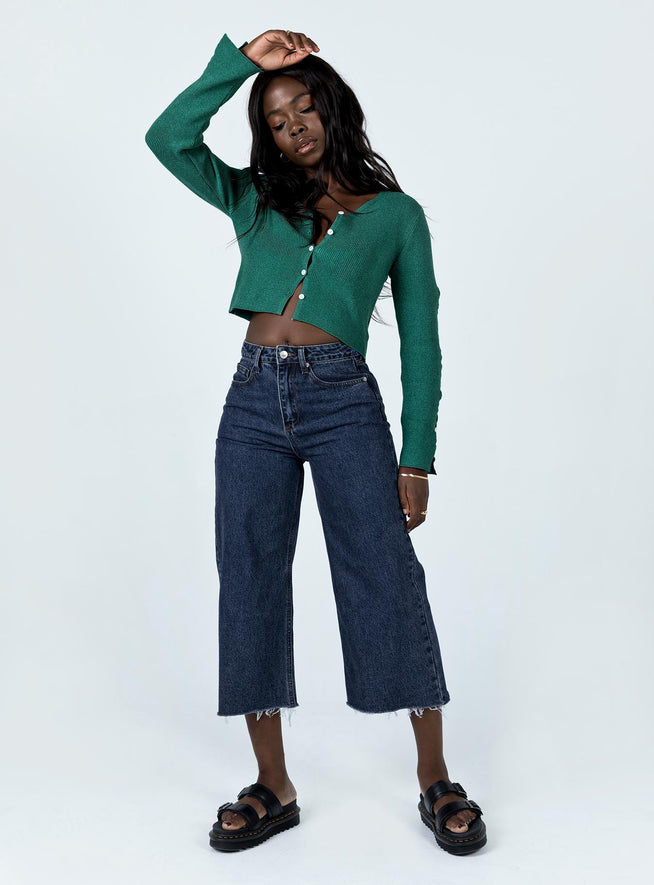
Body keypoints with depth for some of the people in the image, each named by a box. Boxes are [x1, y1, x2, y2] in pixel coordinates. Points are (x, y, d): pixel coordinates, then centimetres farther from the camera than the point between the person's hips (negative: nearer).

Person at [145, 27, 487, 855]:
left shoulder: (396, 213, 10)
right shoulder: (253, 200, 18)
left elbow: (419, 340, 6)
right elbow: (169, 138, 6)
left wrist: (417, 458, -2)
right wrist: (239, 61, 2)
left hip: (343, 402, -3)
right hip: (253, 401, 3)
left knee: (386, 580, -6)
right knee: (250, 585, 2)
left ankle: (436, 782, 8)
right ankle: (273, 787, 15)